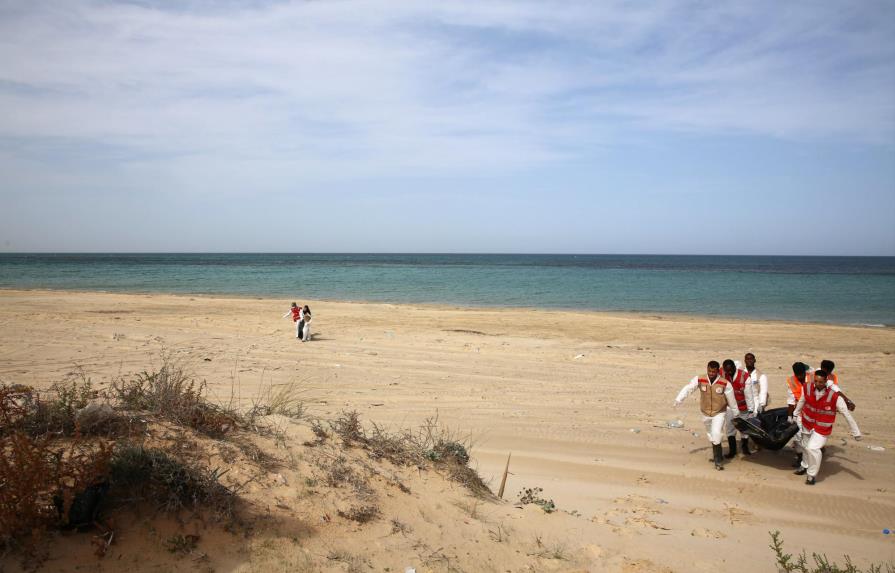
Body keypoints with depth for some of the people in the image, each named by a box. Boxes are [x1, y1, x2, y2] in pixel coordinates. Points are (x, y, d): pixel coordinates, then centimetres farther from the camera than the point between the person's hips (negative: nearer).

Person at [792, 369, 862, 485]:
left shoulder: (835, 397, -26)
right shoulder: (807, 389, -15)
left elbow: (847, 415, -17)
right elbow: (801, 401, 6)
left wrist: (856, 432, -12)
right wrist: (796, 414, 19)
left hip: (822, 428, -4)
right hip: (807, 424, 4)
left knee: (813, 448, -19)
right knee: (805, 446, 22)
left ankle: (812, 474, 3)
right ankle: (805, 466, 50)